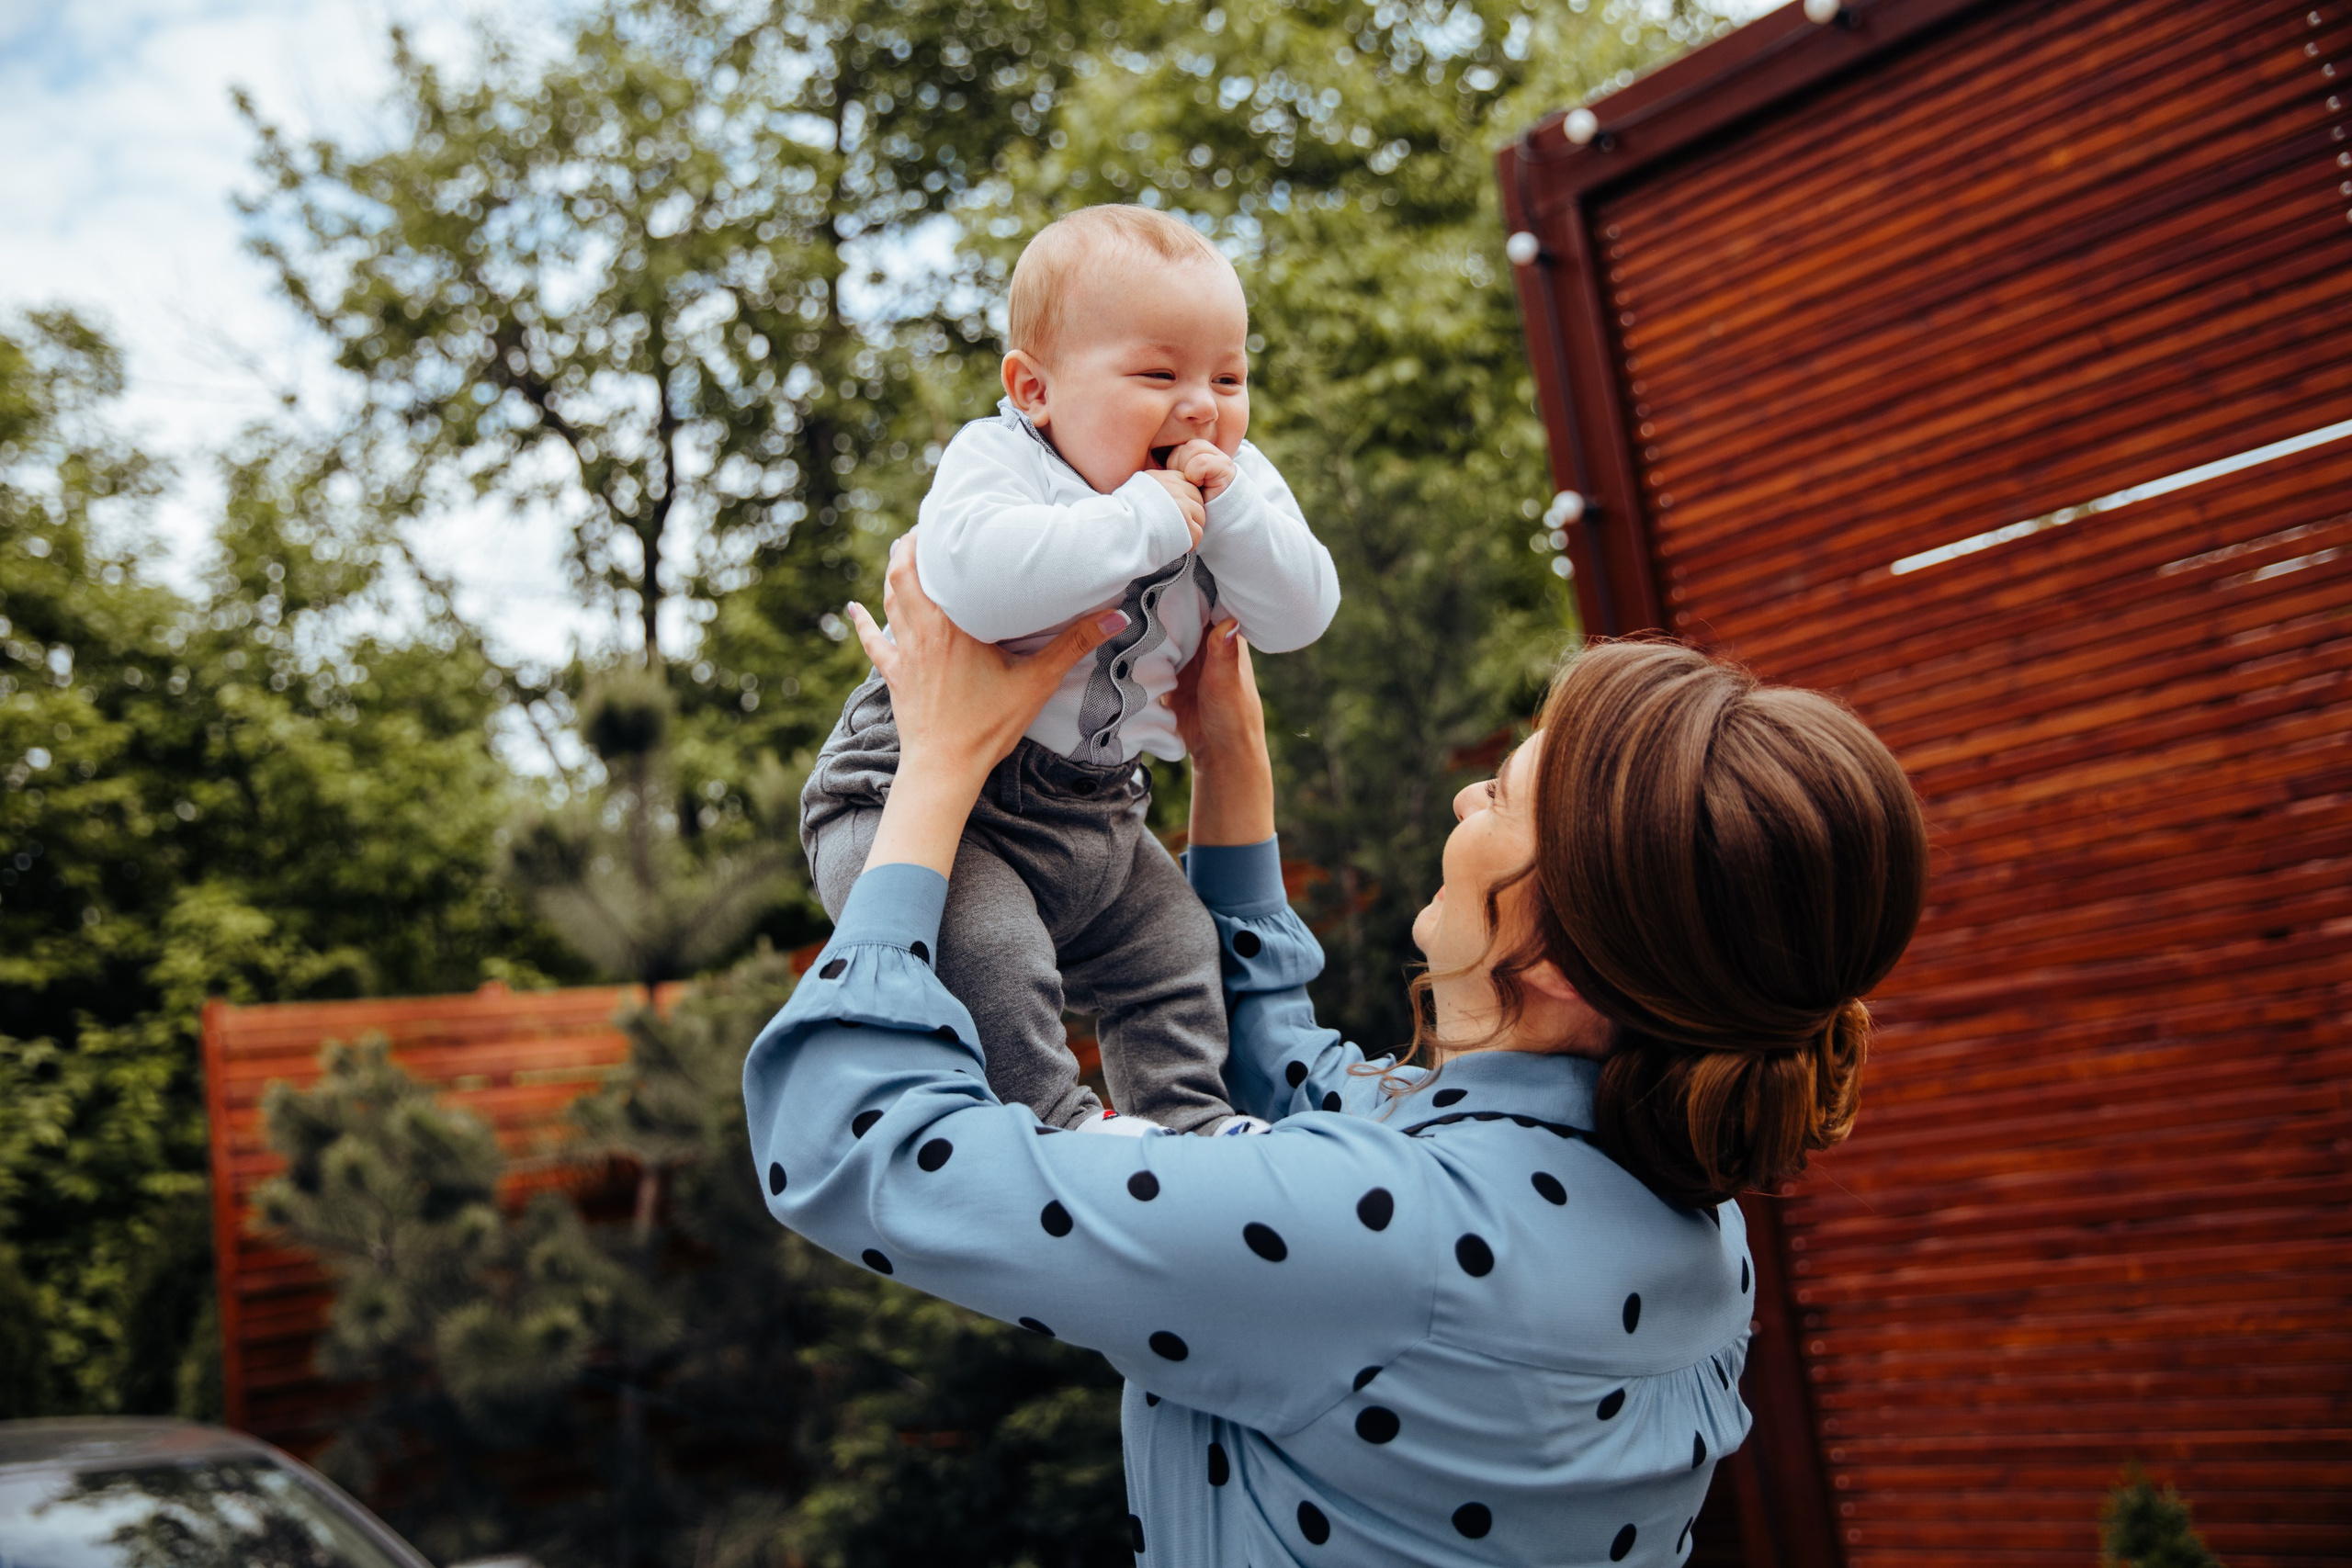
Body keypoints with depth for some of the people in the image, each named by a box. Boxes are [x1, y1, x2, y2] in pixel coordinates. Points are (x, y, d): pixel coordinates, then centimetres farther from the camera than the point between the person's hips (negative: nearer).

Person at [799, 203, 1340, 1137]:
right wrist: (1144, 520, -35)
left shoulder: (1236, 485, 1)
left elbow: (1300, 616, -8)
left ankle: (1188, 1116, 33)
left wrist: (1230, 511, -24)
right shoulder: (996, 459, -20)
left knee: (1175, 948, 16)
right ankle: (1052, 1122, -9)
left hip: (1099, 809, 7)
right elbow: (977, 582, -42)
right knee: (987, 953, -27)